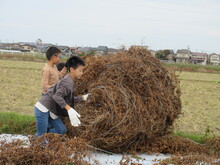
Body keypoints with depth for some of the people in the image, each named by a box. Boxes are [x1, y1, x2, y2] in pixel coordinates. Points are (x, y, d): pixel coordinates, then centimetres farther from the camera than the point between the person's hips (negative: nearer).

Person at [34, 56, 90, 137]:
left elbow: (69, 99, 20)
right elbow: (57, 96, -35)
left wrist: (82, 97, 15)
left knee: (61, 130, 10)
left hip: (50, 111, 10)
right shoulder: (67, 82, -20)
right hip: (43, 110, -10)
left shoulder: (69, 80, 10)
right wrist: (69, 109, -42)